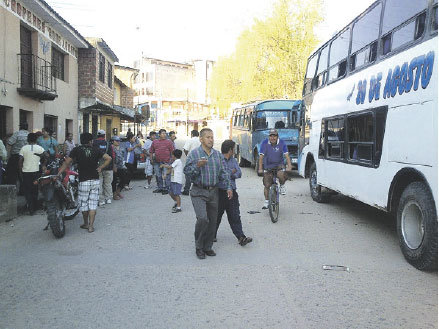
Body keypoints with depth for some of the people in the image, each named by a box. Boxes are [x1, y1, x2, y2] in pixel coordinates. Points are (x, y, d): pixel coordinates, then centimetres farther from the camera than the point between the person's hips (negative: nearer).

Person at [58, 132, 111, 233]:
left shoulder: (76, 150, -4)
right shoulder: (96, 150, 1)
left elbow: (67, 163, -6)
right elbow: (109, 158, -3)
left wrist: (58, 174, -1)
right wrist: (100, 167, 1)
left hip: (83, 181, -2)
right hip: (95, 180, 2)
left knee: (84, 204, 13)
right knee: (93, 204, 5)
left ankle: (86, 224, 25)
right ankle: (91, 226, 3)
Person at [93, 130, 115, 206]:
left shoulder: (93, 144, -3)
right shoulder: (108, 144, 1)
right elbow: (112, 156, 2)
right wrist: (112, 167, 10)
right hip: (108, 167, 2)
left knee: (99, 184, 3)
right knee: (108, 183, 13)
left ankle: (101, 201, 3)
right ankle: (108, 199, 17)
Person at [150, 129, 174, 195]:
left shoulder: (169, 142, 2)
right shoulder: (154, 142, 11)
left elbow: (172, 152, 0)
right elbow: (151, 152, 15)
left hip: (166, 162, -4)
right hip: (157, 162, 4)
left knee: (166, 176, -5)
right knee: (158, 176, 12)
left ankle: (166, 189, 3)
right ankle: (160, 188, 24)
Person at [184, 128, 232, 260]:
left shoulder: (217, 154, 10)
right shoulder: (194, 154, -3)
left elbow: (223, 172, 13)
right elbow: (187, 171, -6)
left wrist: (228, 187, 4)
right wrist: (198, 166, -22)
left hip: (213, 192, 5)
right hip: (199, 191, -5)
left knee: (212, 221, 7)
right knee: (202, 218, -17)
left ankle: (208, 247, 22)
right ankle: (199, 247, 1)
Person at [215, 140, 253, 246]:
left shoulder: (233, 160, 15)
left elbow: (239, 173, 5)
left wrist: (228, 174, -11)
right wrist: (232, 172, -6)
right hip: (220, 192, -5)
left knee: (235, 216, 1)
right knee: (217, 215, 7)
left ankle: (241, 237, -3)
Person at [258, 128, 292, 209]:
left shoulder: (281, 143, -12)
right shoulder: (264, 143, -14)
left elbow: (286, 155, -16)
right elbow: (261, 156, -14)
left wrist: (289, 166, -28)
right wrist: (260, 168, -19)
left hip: (279, 164, -1)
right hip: (268, 165, 1)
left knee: (281, 175, -32)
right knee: (267, 185, -3)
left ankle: (282, 186, 1)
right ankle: (266, 201, 14)